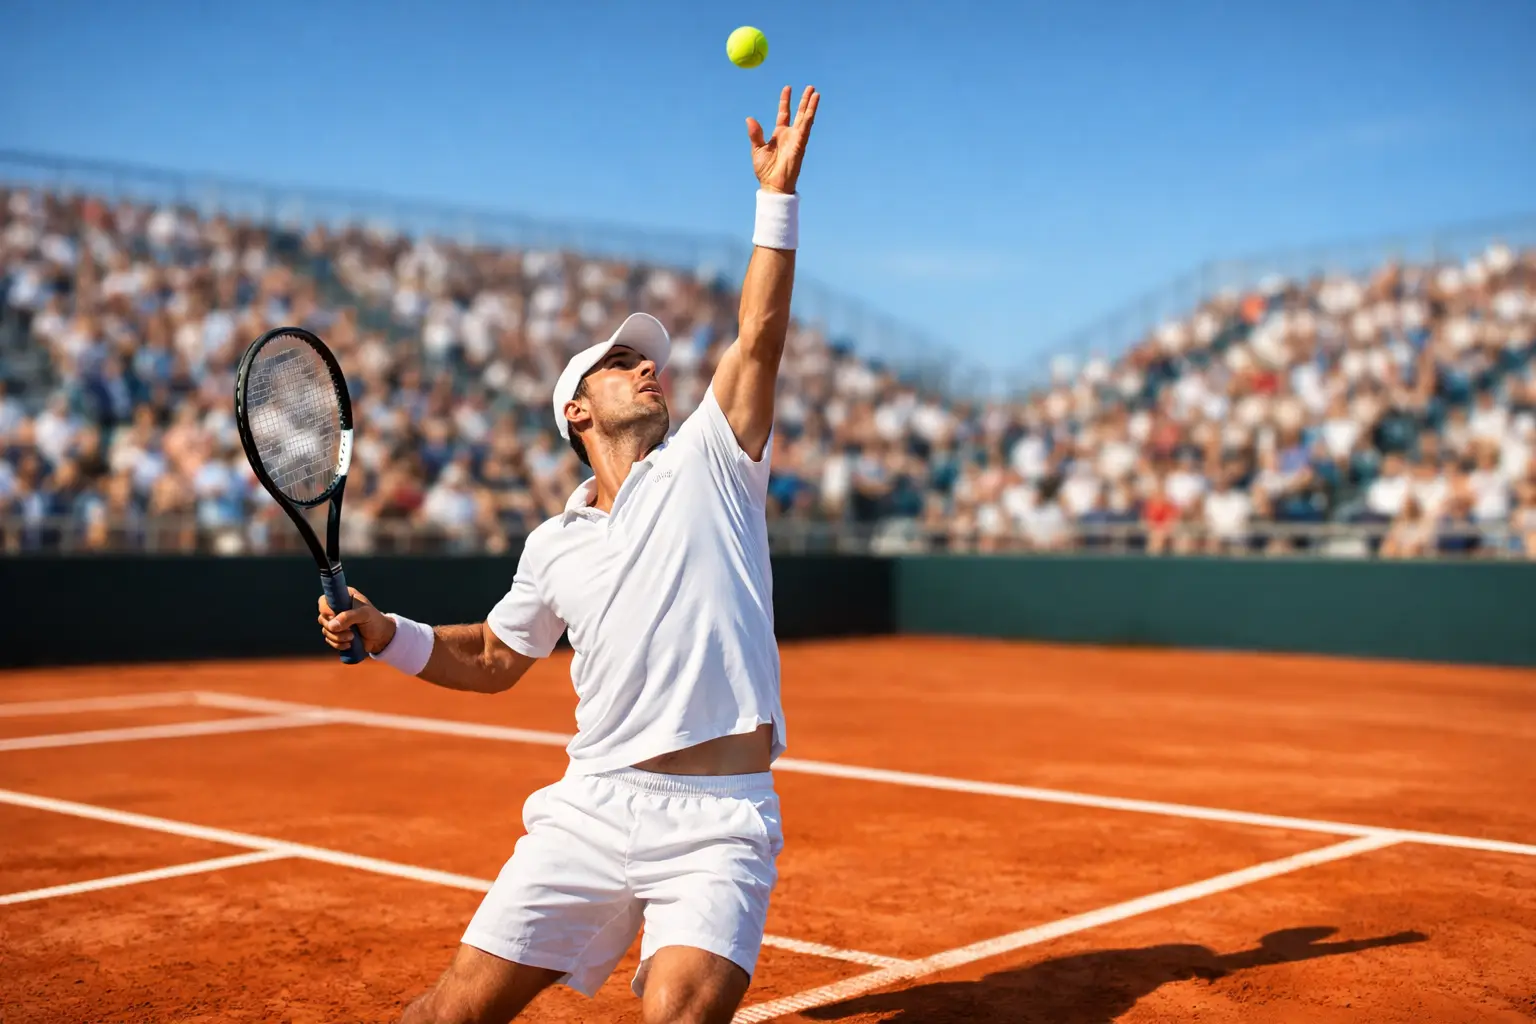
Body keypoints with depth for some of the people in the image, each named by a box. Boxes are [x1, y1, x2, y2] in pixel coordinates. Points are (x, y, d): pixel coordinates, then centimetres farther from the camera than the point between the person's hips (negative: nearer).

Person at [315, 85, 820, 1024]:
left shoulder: (707, 463, 6)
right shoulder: (555, 545, 14)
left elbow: (760, 336, -5)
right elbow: (494, 662, 26)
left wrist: (778, 193, -9)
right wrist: (386, 634, 12)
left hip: (720, 822, -2)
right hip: (591, 808, 3)